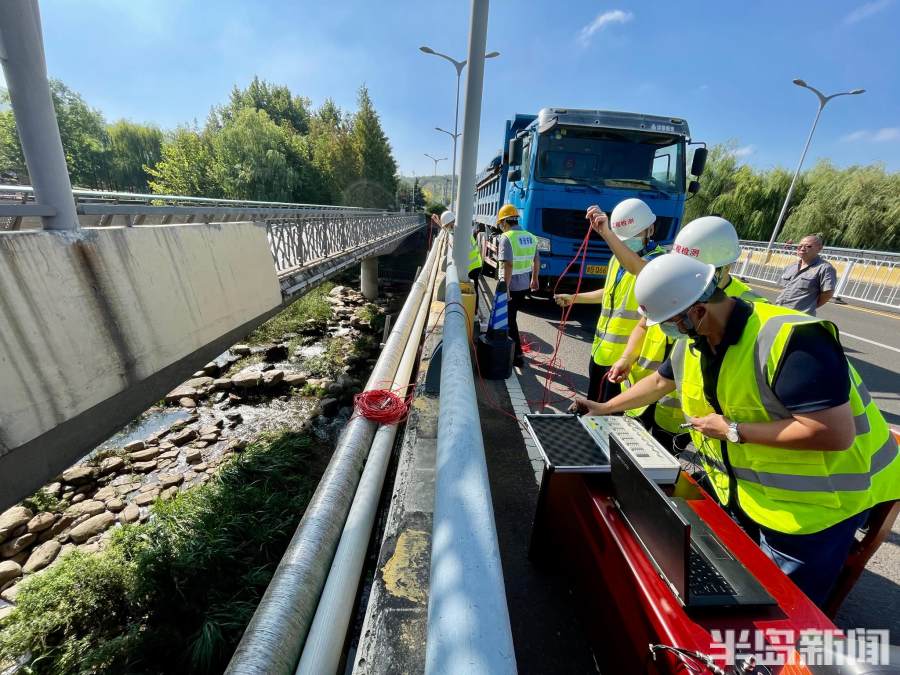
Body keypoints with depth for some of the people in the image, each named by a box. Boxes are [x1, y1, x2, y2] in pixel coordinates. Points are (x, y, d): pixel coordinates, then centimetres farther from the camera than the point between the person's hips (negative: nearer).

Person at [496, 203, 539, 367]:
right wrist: (534, 279, 28)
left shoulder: (506, 237, -16)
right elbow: (536, 260, 16)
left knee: (509, 320, 4)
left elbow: (508, 265, -24)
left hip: (512, 286, -8)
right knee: (511, 317, 23)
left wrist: (505, 288, -22)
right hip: (525, 284, 8)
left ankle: (517, 356, 7)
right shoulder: (530, 236, 8)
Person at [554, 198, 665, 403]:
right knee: (593, 404, 21)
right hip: (601, 348, 8)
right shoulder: (618, 257, 12)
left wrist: (606, 233, -49)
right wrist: (574, 298, 26)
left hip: (626, 353, -8)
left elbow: (638, 268, -38)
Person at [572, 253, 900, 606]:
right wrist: (604, 408, 13)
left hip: (813, 502, -7)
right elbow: (660, 381, 11)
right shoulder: (694, 342, -5)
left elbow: (836, 433, -33)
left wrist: (733, 430, -27)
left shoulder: (789, 341, -32)